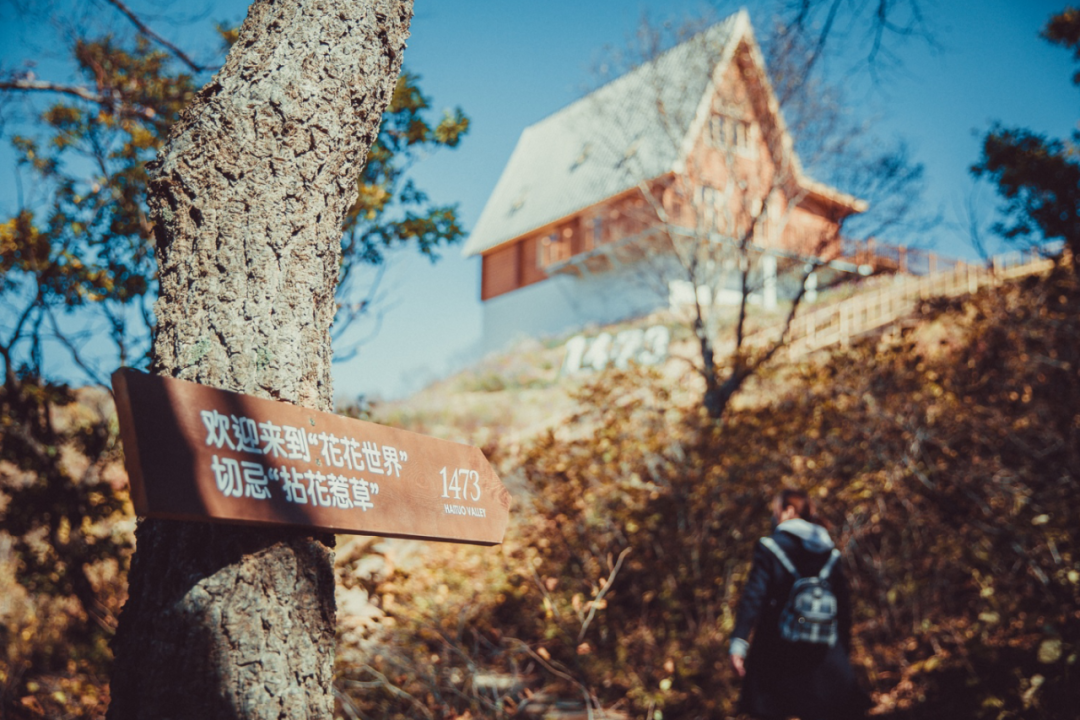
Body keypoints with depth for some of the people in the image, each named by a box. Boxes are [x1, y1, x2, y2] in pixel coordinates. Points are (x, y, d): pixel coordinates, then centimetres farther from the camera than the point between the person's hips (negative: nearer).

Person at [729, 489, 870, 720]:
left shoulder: (770, 547, -5)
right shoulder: (830, 555, 9)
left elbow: (753, 596, -14)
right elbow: (844, 605, 10)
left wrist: (739, 641, -16)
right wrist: (844, 648, 16)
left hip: (777, 650, -4)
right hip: (823, 655, 4)